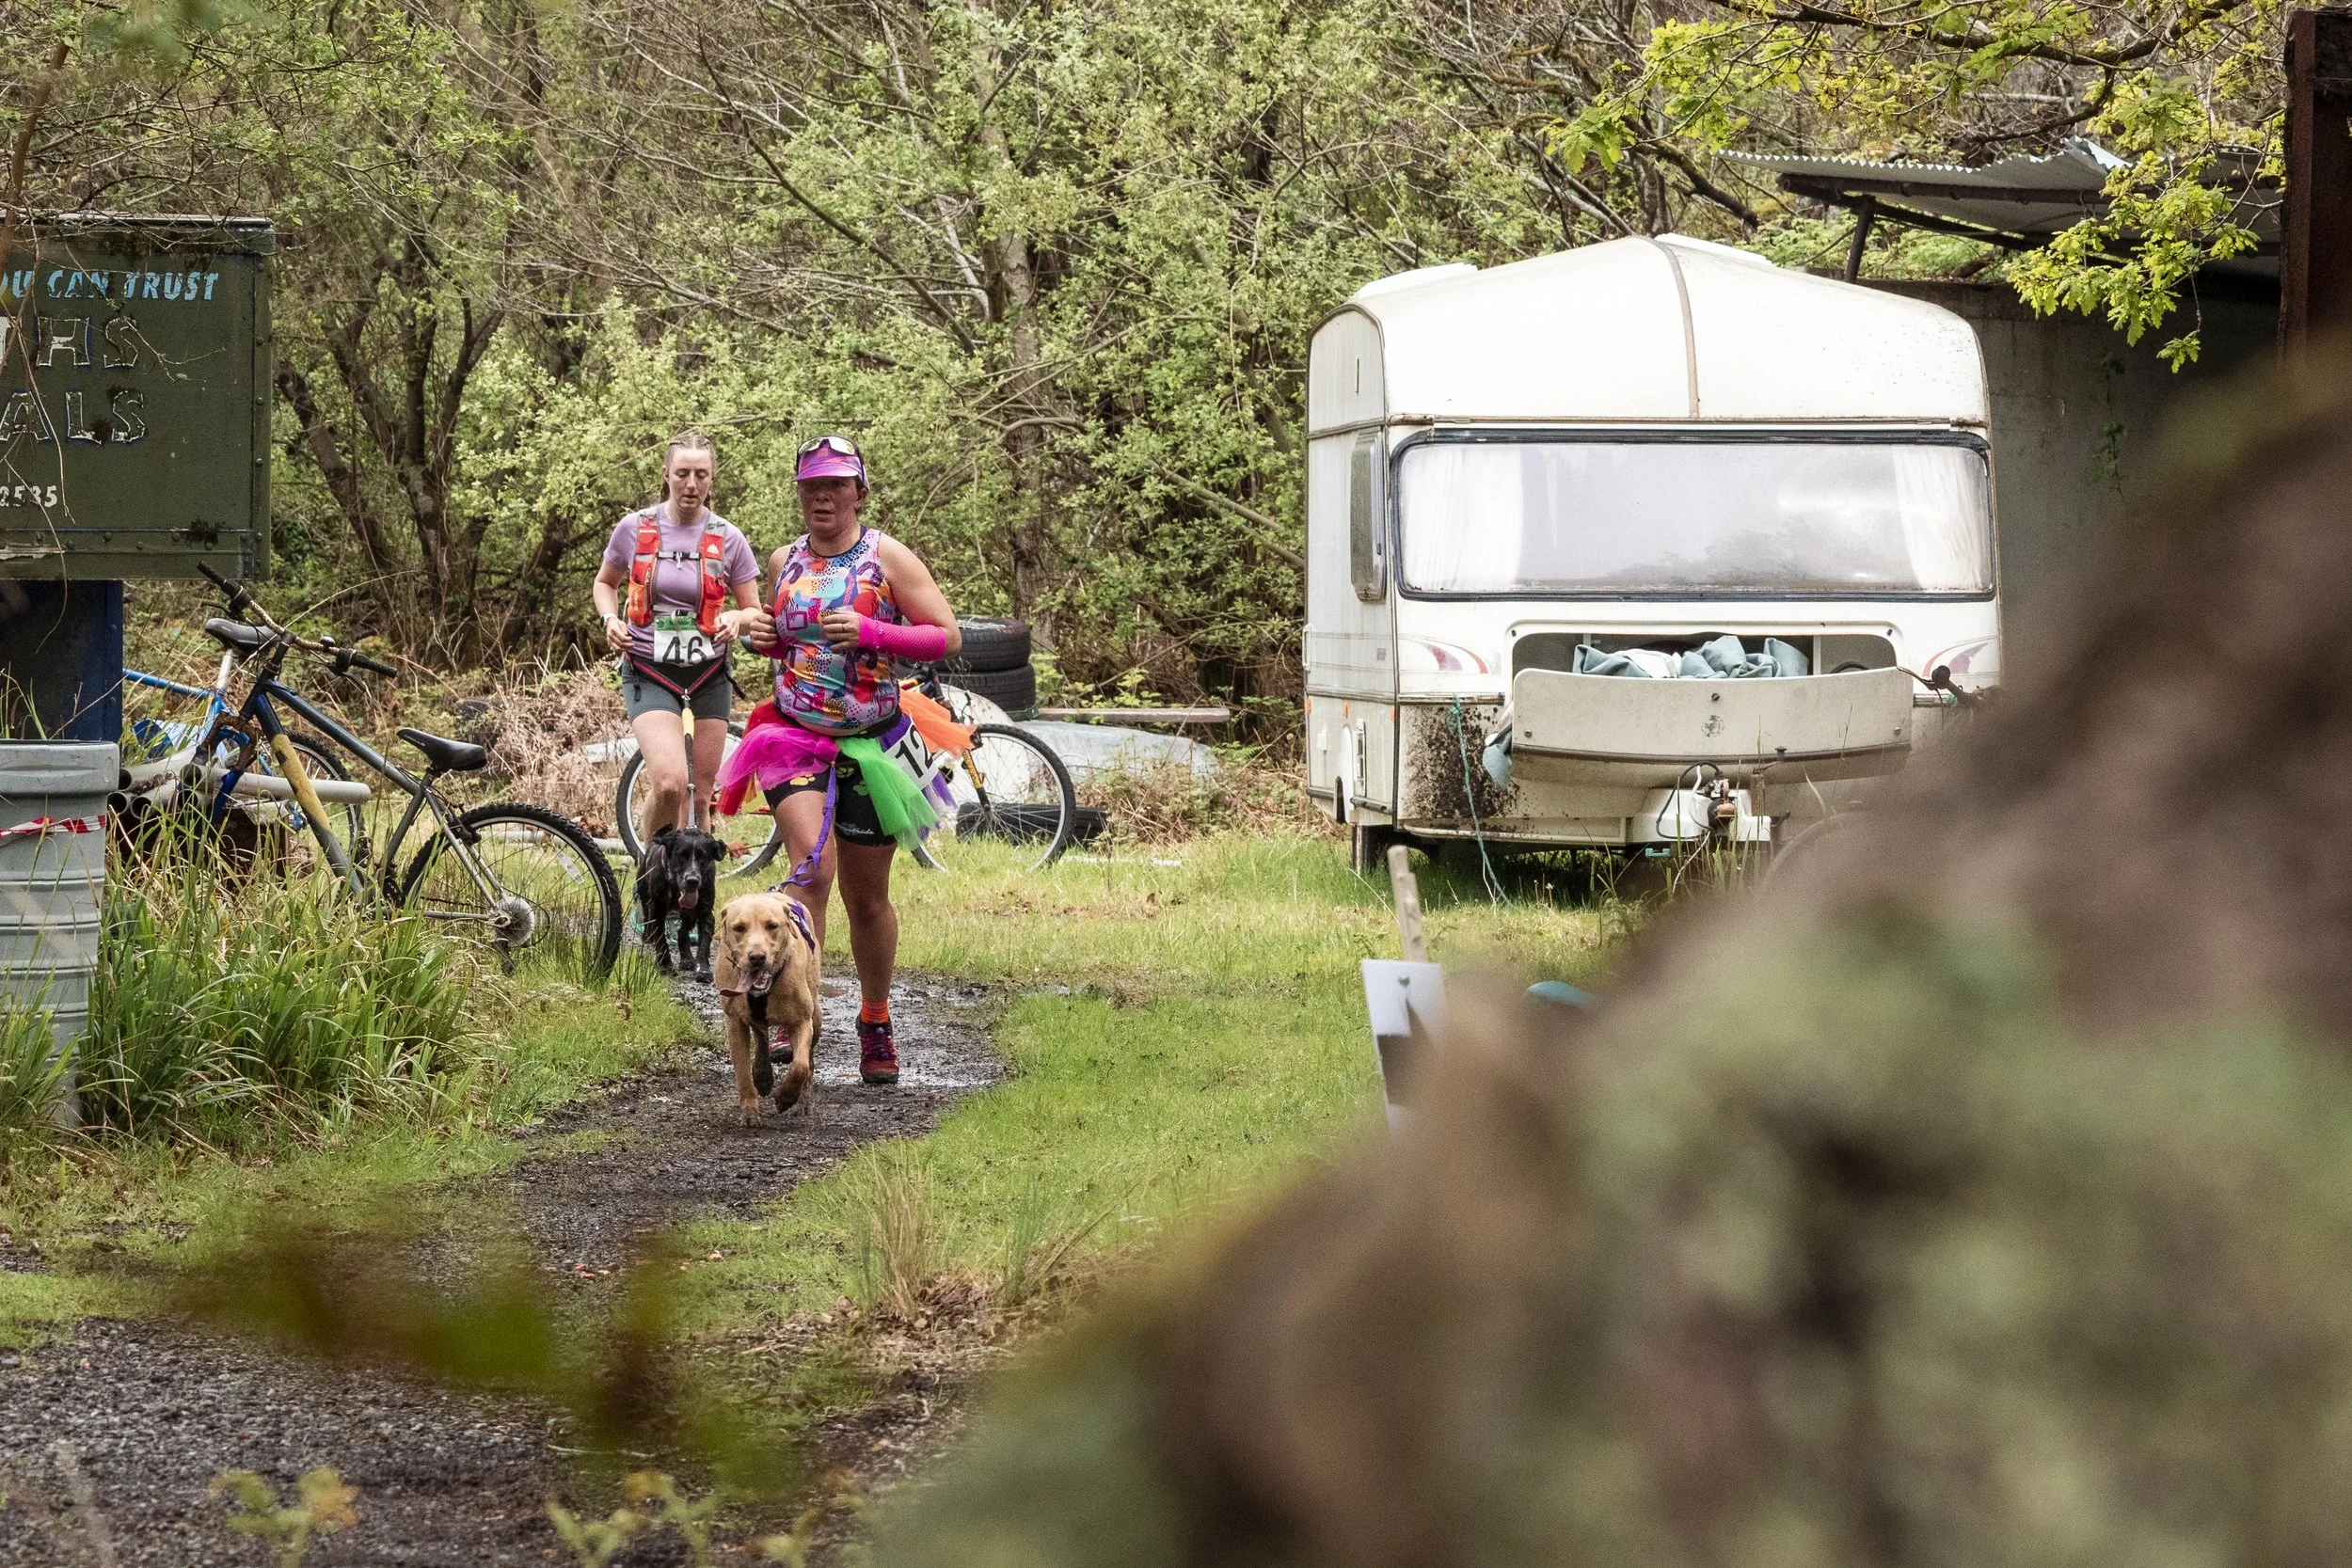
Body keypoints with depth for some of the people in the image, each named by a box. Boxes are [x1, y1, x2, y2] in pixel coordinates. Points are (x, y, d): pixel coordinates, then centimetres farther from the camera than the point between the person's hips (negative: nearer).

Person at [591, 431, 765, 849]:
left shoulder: (728, 539, -2)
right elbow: (605, 583, 15)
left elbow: (755, 612, 5)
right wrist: (611, 620, -6)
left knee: (701, 793, 6)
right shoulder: (634, 529, -3)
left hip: (708, 674, 2)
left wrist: (737, 618, -18)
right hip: (649, 672, -2)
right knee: (670, 783, -21)